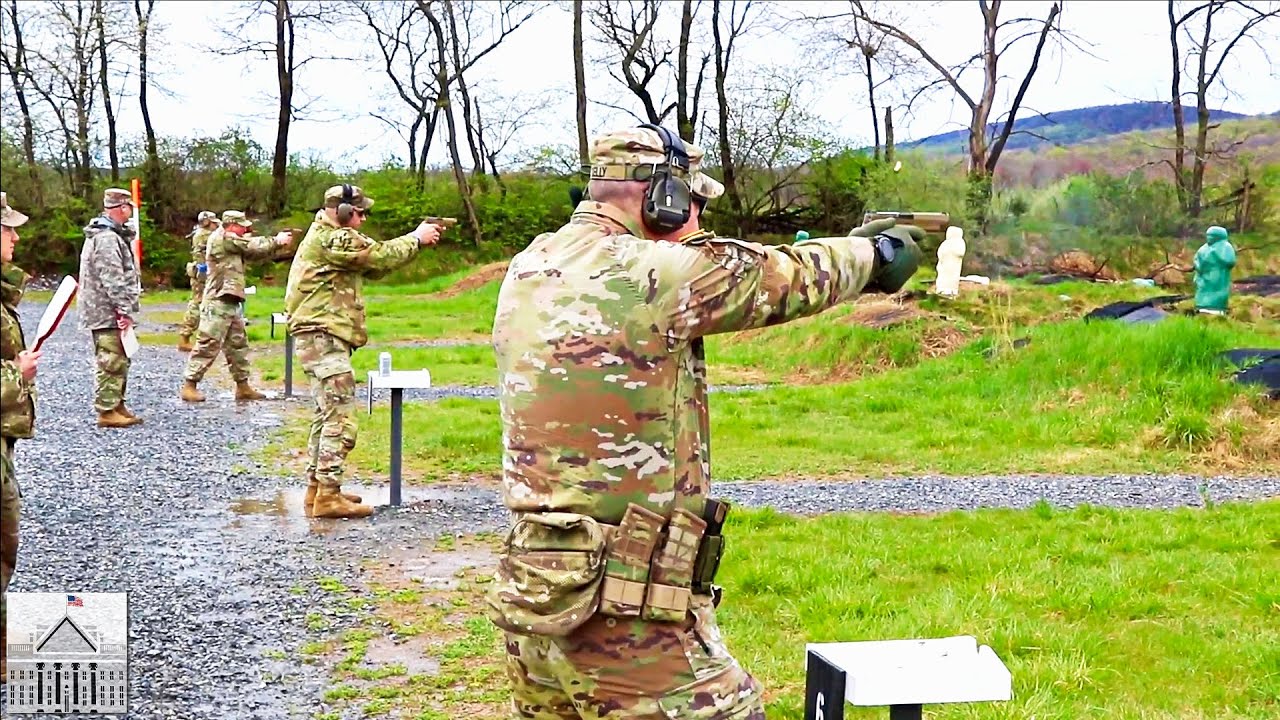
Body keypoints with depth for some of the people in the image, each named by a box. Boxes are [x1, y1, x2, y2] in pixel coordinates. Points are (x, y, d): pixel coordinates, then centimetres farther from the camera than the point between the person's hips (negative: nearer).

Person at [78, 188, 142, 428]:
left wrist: (125, 308, 20)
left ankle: (117, 405, 24)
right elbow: (112, 279, -23)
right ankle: (107, 411, -4)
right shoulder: (106, 238, -17)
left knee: (119, 361, 17)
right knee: (111, 362, -7)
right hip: (107, 312, -11)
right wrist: (125, 310, -22)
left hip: (108, 311, 11)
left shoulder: (110, 234, 17)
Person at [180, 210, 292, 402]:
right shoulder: (222, 237, -11)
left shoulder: (231, 243, 19)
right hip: (218, 302, -10)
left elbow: (252, 252, 13)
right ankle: (189, 386, -5)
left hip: (231, 303, 10)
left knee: (238, 346, 13)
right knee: (208, 346, -9)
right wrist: (277, 241, 0)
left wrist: (276, 243, 1)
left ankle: (243, 386, 19)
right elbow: (253, 246, -12)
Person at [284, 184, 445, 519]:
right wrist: (416, 239, 0)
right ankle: (327, 497, -12)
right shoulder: (332, 238, -15)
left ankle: (316, 488, 22)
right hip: (323, 337, -11)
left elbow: (375, 262, 15)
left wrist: (415, 238, 6)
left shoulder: (328, 236, 19)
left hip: (321, 337, 11)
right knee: (341, 418, -12)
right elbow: (380, 257, -14)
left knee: (327, 414, 17)